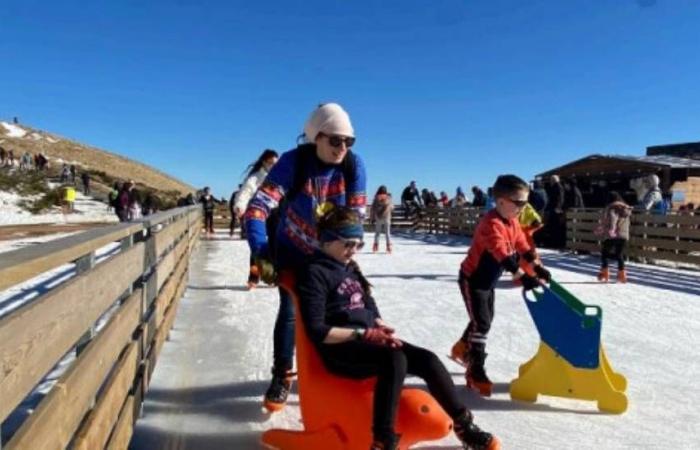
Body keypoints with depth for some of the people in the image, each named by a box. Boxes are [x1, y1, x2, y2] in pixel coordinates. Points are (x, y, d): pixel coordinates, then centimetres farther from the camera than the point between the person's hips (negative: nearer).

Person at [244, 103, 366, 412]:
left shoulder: (354, 165, -20)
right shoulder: (293, 162, -27)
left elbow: (356, 214, -12)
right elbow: (258, 206, -34)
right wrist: (261, 252, -44)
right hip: (291, 252, -2)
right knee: (290, 311, -3)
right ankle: (282, 377, 16)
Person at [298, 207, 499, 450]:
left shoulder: (351, 269, 17)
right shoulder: (315, 274, -9)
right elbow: (317, 331, -16)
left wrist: (381, 329, -3)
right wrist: (363, 333, -20)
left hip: (368, 340, 8)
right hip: (340, 350, -8)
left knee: (427, 359, -8)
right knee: (395, 360, -33)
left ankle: (464, 426, 5)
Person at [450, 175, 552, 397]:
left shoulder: (512, 222, 1)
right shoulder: (491, 223, -30)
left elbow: (523, 246, 6)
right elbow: (502, 255, -40)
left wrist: (538, 267, -6)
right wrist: (522, 277, -46)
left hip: (488, 281, 10)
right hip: (472, 279, -9)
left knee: (485, 320, 21)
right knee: (481, 323, -10)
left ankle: (462, 349, 43)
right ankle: (475, 372, -1)